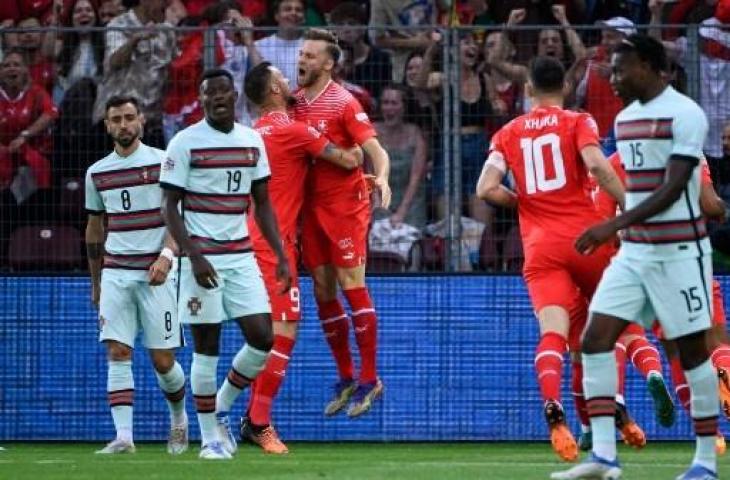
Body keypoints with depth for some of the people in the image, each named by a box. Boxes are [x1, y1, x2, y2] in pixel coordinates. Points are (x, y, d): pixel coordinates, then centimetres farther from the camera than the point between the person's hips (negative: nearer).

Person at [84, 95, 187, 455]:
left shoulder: (162, 162, -2)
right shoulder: (97, 173, 12)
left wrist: (166, 256, -20)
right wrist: (95, 283, 24)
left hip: (156, 272, -3)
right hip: (115, 273, 3)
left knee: (162, 360, -1)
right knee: (117, 353, -11)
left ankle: (179, 420, 26)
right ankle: (123, 436, -15)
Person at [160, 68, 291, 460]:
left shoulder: (252, 141, 9)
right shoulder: (185, 143, -6)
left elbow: (262, 204, 16)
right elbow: (169, 206, -7)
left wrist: (281, 255, 7)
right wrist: (194, 257, -17)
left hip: (241, 257, 5)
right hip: (202, 257, -5)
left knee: (261, 338, -3)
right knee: (207, 345, -3)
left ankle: (221, 409, 18)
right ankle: (209, 437, 6)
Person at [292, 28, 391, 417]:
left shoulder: (343, 103, -10)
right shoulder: (295, 100, 8)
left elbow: (373, 148, -17)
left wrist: (381, 178, -34)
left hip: (345, 203, -7)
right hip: (312, 205, 7)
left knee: (352, 286, -7)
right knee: (322, 290, 8)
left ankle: (369, 380, 0)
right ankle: (346, 378, 18)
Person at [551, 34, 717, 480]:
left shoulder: (685, 114, -13)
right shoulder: (625, 119, 12)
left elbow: (673, 188, -21)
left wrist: (615, 225, -27)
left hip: (679, 250, -7)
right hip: (634, 249, 7)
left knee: (692, 348, -1)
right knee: (596, 337, -6)